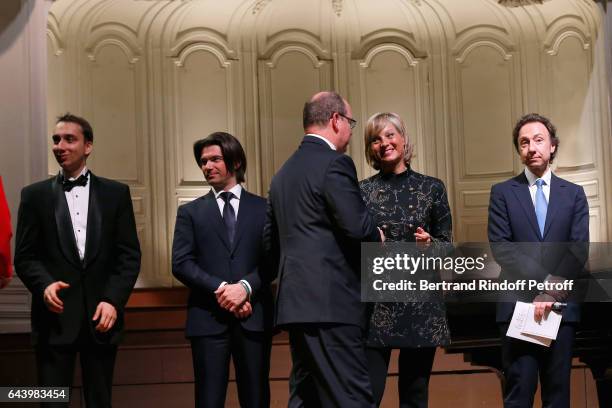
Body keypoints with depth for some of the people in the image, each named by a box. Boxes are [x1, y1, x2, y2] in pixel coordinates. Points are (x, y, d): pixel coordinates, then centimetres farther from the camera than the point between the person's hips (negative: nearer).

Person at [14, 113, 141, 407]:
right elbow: (24, 256, 4)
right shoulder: (35, 195, 7)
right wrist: (44, 285, -16)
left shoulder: (115, 193, 7)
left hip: (100, 315, 1)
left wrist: (113, 301, -9)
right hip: (55, 318, 0)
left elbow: (129, 255, 3)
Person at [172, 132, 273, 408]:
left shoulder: (263, 208, 11)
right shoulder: (190, 212, 11)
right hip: (208, 318, 0)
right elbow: (181, 263, 1)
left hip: (254, 316, 0)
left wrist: (245, 286, -15)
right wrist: (221, 289, -12)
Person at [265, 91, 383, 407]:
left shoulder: (283, 172, 17)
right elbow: (358, 227, -17)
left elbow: (271, 240, 20)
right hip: (330, 301, -9)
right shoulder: (334, 163, -9)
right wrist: (378, 238, 3)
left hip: (295, 300, 9)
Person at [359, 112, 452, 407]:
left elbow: (446, 243, 9)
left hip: (421, 304, 1)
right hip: (376, 301, -1)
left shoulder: (432, 187, 6)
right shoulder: (362, 191, 5)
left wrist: (429, 242, -12)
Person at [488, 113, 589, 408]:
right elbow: (500, 247, -4)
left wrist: (552, 290, -12)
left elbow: (579, 249, 1)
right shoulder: (503, 193, 6)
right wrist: (543, 283, -12)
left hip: (562, 306, 2)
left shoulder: (574, 194, 11)